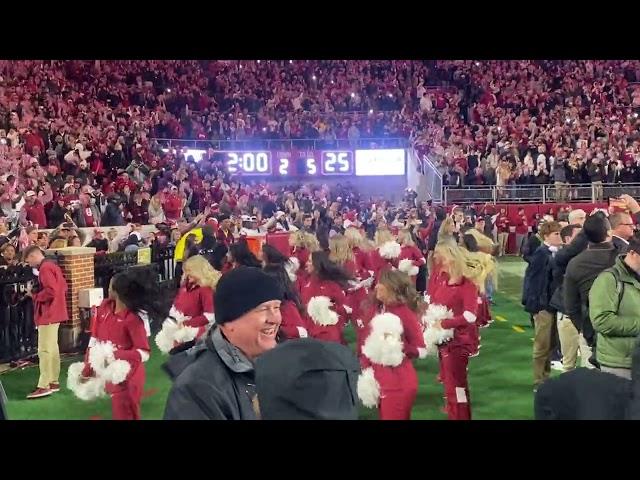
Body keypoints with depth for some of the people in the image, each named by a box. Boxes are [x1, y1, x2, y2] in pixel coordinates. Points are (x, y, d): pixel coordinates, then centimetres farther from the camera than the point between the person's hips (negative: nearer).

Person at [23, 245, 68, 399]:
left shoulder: (44, 268, -17)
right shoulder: (52, 265, 14)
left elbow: (51, 291, -27)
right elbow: (63, 287, 18)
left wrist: (34, 294, -12)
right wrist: (37, 291, 11)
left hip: (47, 314, -10)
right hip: (53, 313, 10)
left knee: (44, 350, -8)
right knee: (52, 348, 14)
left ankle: (44, 386, -6)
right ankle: (53, 381, 21)